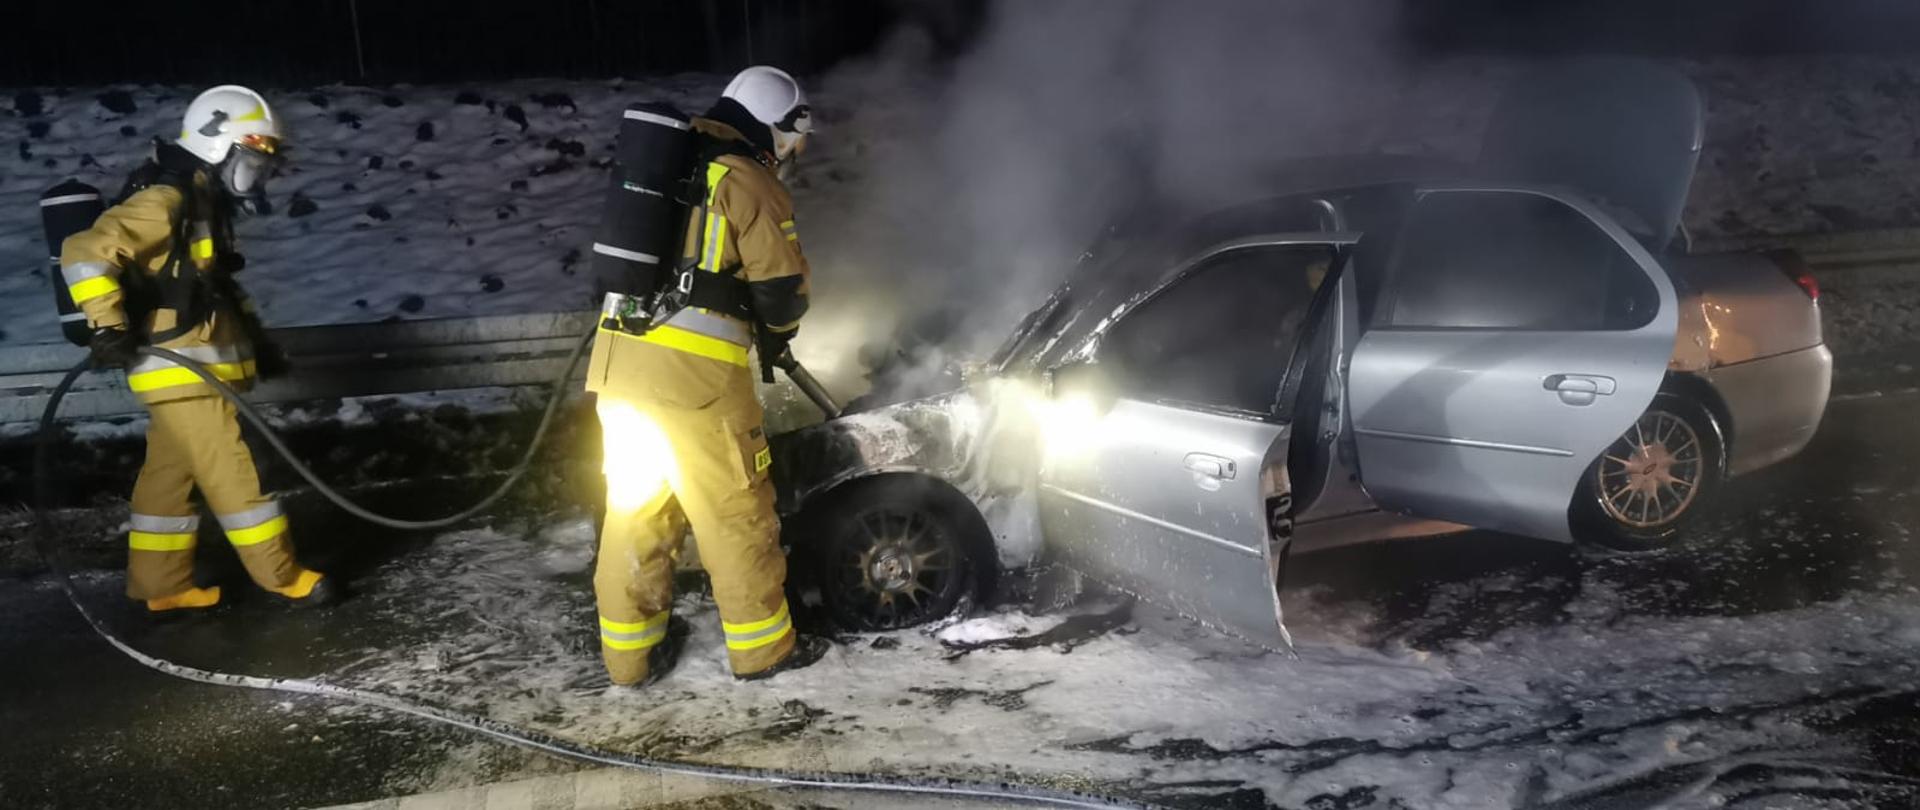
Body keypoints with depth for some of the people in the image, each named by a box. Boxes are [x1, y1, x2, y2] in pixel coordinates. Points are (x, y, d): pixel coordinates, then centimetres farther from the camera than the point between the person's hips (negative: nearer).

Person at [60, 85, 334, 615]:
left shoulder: (204, 204, 16)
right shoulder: (164, 201, -16)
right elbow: (86, 254, -24)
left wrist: (253, 337, 24)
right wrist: (110, 328, -25)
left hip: (195, 368, 10)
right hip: (182, 369, -10)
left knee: (170, 476, 14)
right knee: (234, 474, -2)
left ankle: (162, 587, 22)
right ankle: (280, 576, 7)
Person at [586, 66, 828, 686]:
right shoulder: (748, 182, -4)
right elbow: (782, 287, -7)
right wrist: (777, 332, 16)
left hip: (620, 356, 7)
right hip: (694, 369, -7)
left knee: (635, 508, 15)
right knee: (736, 513, 5)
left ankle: (629, 652, 23)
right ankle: (762, 647, 17)